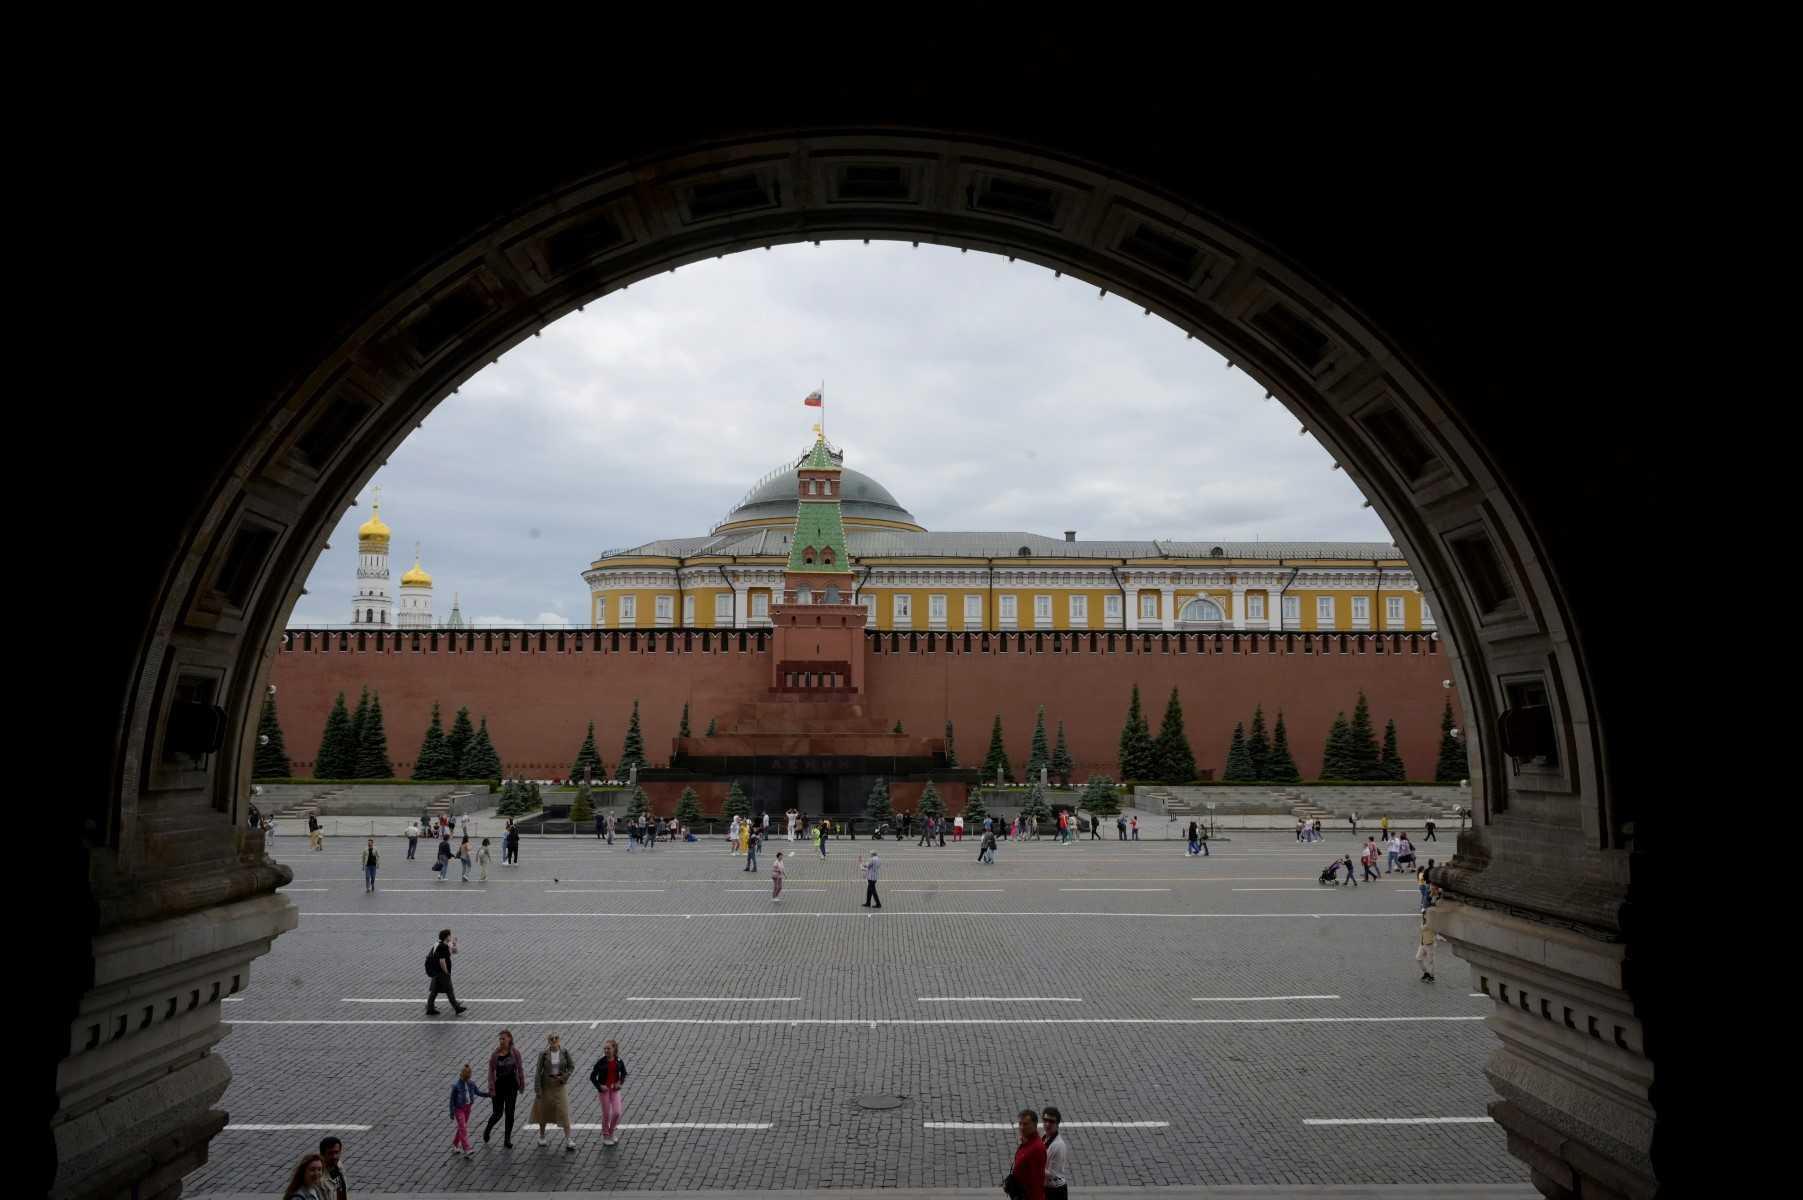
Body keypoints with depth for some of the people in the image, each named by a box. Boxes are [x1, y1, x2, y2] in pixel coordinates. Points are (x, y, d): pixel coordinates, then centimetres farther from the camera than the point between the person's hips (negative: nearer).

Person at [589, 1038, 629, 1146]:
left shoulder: (619, 1061, -5)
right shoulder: (601, 1062, -12)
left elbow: (623, 1073, 12)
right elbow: (592, 1077, -7)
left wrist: (620, 1082, -5)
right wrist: (599, 1086, -18)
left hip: (615, 1089, 2)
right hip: (604, 1089, -2)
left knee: (617, 1112, -4)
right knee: (606, 1113, 4)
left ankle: (612, 1131, 23)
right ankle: (605, 1136, 22)